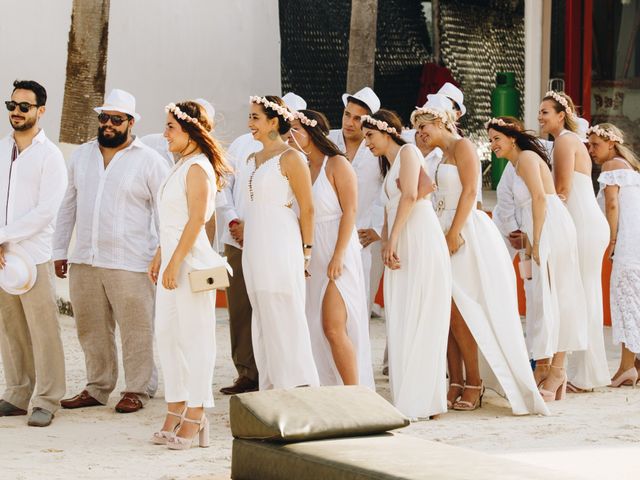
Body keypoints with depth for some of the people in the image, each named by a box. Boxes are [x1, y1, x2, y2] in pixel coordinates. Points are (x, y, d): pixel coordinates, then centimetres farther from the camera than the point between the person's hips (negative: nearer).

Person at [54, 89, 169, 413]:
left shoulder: (148, 161, -2)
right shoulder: (81, 155, 13)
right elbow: (69, 205, 18)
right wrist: (60, 250, 15)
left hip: (129, 262, -5)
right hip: (83, 261, 5)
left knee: (136, 329, -2)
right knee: (92, 329, 11)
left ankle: (137, 390, 9)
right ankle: (97, 388, 21)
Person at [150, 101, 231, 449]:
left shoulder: (197, 167, -13)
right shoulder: (182, 166, 16)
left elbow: (196, 219, -20)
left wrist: (174, 263, -22)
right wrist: (159, 257, 19)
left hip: (191, 260, -10)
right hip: (173, 259, 10)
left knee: (192, 337, -4)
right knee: (167, 335, 10)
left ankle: (195, 418, 1)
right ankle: (175, 412, 16)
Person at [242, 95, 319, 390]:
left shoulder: (290, 158, -9)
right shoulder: (253, 159, 14)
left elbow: (307, 208, -9)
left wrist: (306, 249, -8)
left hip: (281, 245, -8)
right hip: (255, 248, 8)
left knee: (285, 318, -6)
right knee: (263, 320, 10)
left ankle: (298, 386, 0)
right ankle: (271, 388, 16)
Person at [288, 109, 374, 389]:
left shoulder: (337, 164, -6)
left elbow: (350, 211, -12)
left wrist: (338, 256, -18)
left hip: (337, 253, -7)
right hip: (310, 257, 7)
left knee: (333, 327, -13)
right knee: (315, 328, 5)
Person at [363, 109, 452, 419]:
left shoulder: (408, 152, -3)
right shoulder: (389, 164, 24)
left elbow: (410, 195, -16)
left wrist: (392, 240, -15)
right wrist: (385, 245, 2)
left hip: (420, 241, -9)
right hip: (401, 248, 9)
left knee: (417, 321, -9)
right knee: (402, 323, 7)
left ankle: (417, 402, -9)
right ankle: (407, 399, 10)